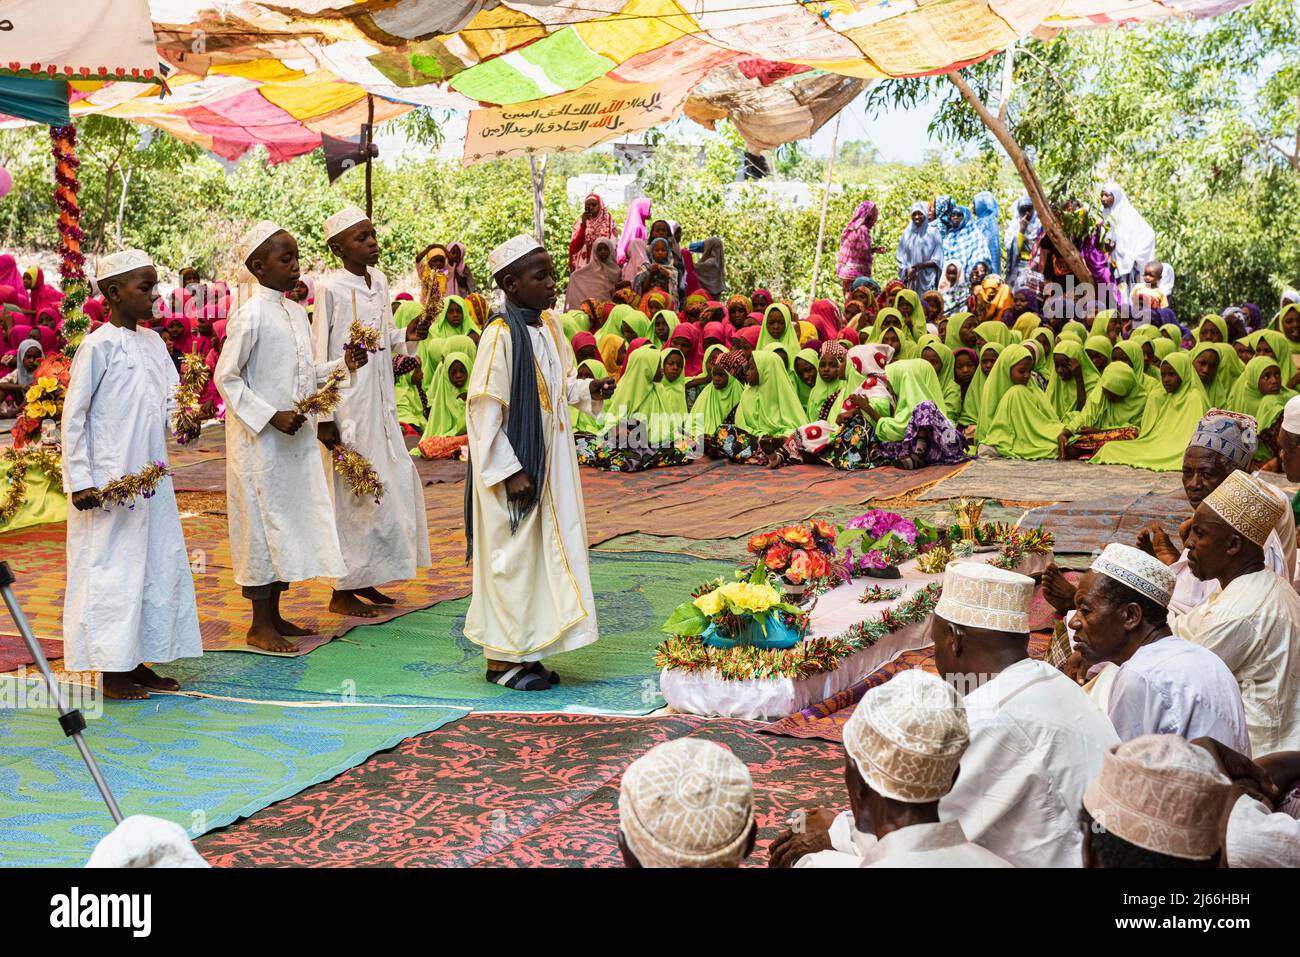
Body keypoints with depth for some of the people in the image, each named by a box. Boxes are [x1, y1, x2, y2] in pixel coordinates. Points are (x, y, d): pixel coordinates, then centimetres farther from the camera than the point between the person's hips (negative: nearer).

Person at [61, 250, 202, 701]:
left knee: (160, 566, 11)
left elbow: (170, 400, 13)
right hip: (110, 485, -8)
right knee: (113, 570, -1)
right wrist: (81, 481, -14)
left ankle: (139, 662, 22)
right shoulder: (99, 347, -12)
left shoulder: (152, 342, 9)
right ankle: (112, 673, 8)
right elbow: (73, 417, -11)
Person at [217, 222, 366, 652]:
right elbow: (226, 377, -13)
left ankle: (274, 615, 23)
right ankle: (260, 626, 8)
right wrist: (271, 416, -19)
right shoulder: (250, 316, -13)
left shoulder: (296, 312, 11)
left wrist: (342, 365, 1)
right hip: (260, 440, -8)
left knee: (290, 522, 12)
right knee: (263, 523, -1)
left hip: (296, 440, 8)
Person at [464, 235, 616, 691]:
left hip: (550, 462, 8)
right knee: (512, 557, 0)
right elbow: (485, 409, -18)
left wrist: (589, 390, 0)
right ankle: (503, 659, 12)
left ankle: (527, 651, 23)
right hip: (514, 466, -8)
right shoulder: (501, 336, -17)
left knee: (546, 549, 12)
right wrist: (509, 472, -21)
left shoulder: (548, 328, 7)